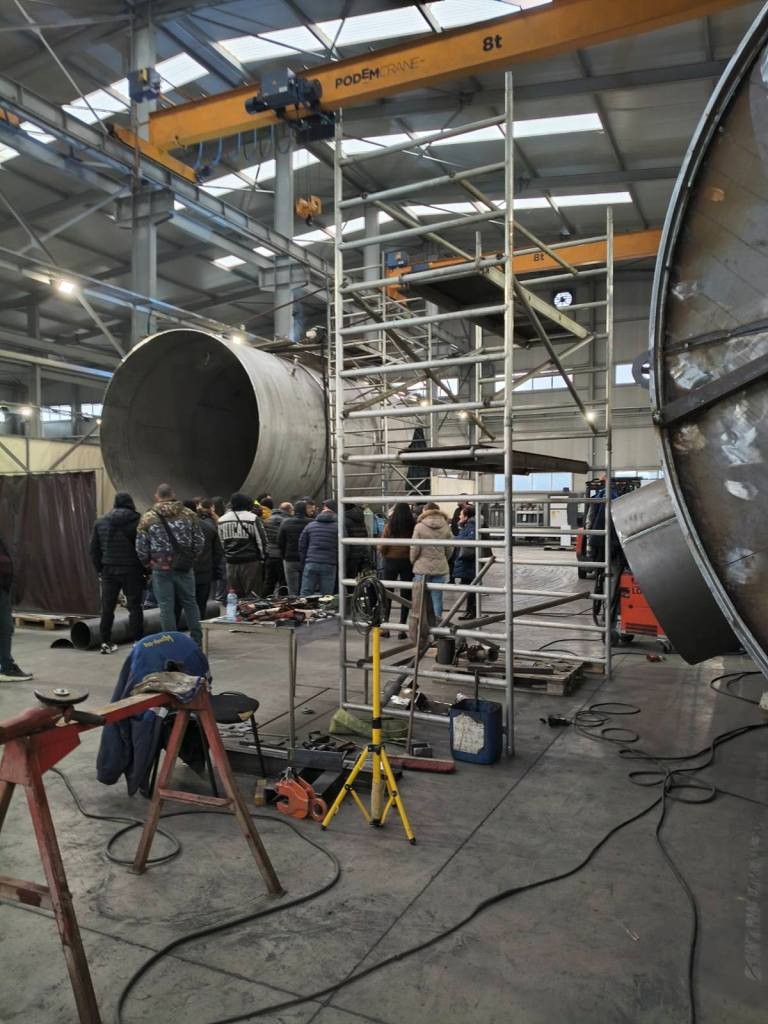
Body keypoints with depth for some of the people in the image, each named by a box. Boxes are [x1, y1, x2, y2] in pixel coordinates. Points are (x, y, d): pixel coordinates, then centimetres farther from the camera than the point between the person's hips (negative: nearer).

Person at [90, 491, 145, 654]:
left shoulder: (100, 522, 6)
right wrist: (146, 570, 1)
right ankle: (138, 642, 3)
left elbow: (94, 549, 9)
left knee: (107, 607, 11)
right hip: (132, 571, -3)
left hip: (109, 570, 3)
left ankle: (105, 642, 14)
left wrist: (99, 570, 16)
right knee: (134, 607, 3)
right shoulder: (137, 521, -7)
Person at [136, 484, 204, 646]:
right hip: (185, 567, 2)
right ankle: (197, 640, 17)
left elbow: (141, 547, -1)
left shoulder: (147, 518, -2)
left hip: (161, 568, -2)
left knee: (166, 607, 5)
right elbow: (199, 541, 1)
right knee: (190, 603, 13)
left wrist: (148, 564, 13)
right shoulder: (189, 514, 1)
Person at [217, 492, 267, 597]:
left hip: (231, 562, 5)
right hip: (250, 562, -5)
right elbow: (261, 540, -6)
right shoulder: (253, 518, -10)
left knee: (234, 596, 11)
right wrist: (262, 557, 6)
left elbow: (222, 542, 15)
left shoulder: (222, 520, 7)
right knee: (253, 595, 0)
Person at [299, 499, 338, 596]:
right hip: (329, 566, -2)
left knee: (305, 596, 4)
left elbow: (302, 547, 12)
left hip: (310, 565, 2)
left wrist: (303, 564, 19)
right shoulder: (338, 527, 3)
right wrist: (337, 564, 10)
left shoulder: (310, 525, 11)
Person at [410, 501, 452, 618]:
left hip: (422, 568, -2)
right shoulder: (446, 527, 1)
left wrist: (412, 561, 11)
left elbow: (414, 548, -7)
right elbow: (449, 549, 6)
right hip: (441, 568, 2)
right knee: (437, 598, 9)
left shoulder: (419, 527, -9)